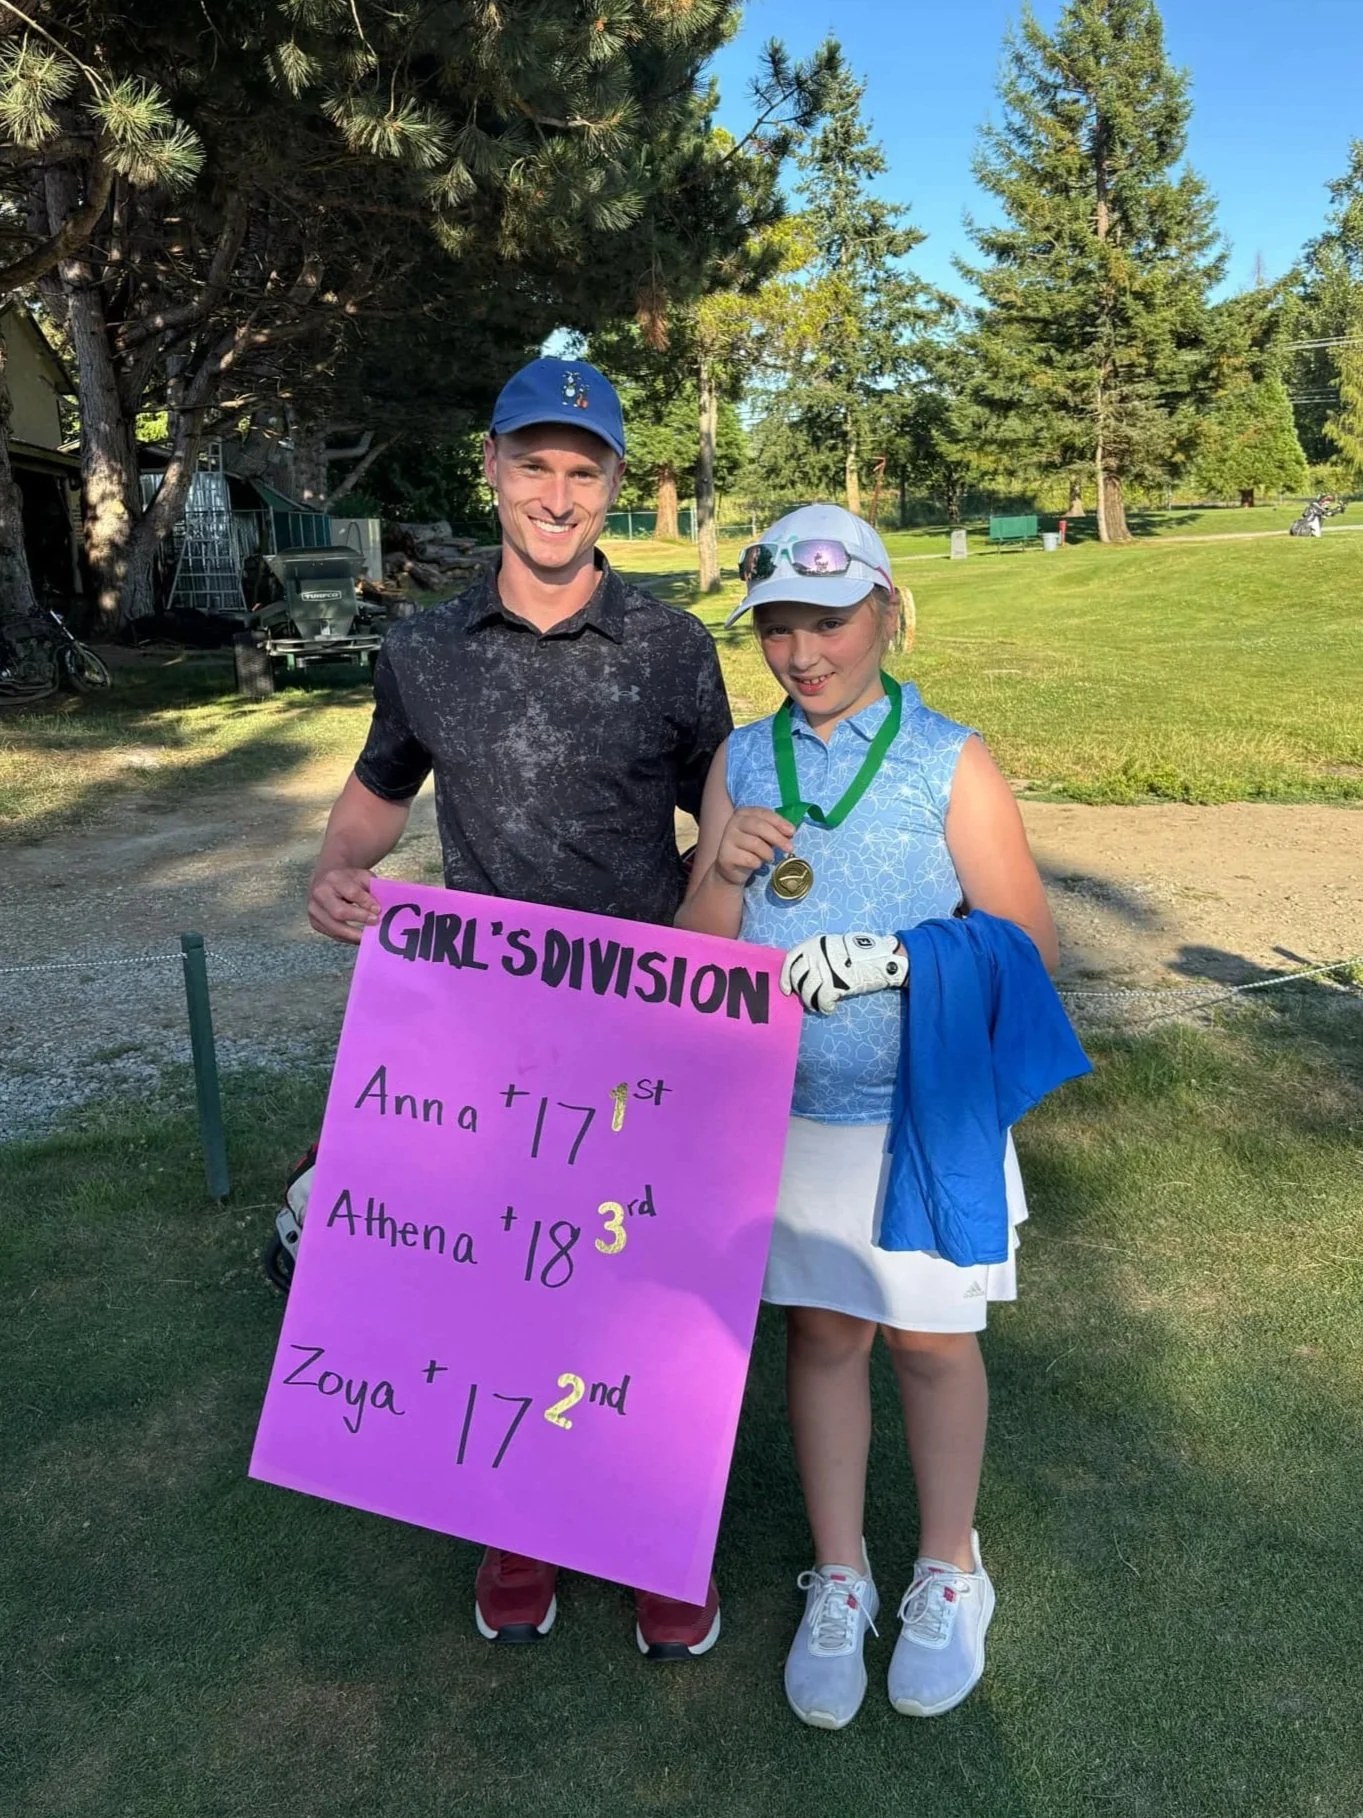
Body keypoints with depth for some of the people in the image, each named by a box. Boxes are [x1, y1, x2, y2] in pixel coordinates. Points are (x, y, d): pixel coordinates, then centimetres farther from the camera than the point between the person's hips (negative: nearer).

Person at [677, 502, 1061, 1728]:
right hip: (789, 1113, 3)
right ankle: (840, 1582, 35)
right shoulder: (742, 761, 1)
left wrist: (889, 958, -24)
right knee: (820, 1336, 14)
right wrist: (724, 871, -19)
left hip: (925, 1116, -2)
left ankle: (949, 1575, 38)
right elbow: (700, 958, 2)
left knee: (930, 1342, 13)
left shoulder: (951, 763, -10)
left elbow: (1029, 944, -9)